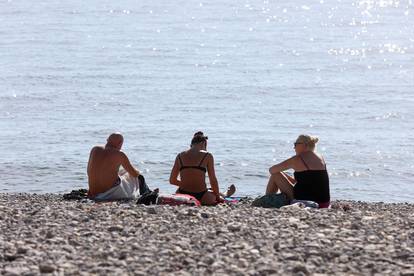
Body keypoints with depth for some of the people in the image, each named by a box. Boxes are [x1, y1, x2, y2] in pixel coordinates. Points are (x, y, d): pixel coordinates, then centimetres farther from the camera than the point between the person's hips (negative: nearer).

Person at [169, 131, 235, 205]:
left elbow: (172, 180, 11)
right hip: (200, 197, -3)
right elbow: (213, 180, 1)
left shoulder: (180, 156, 6)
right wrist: (218, 198, 16)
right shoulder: (207, 156, -3)